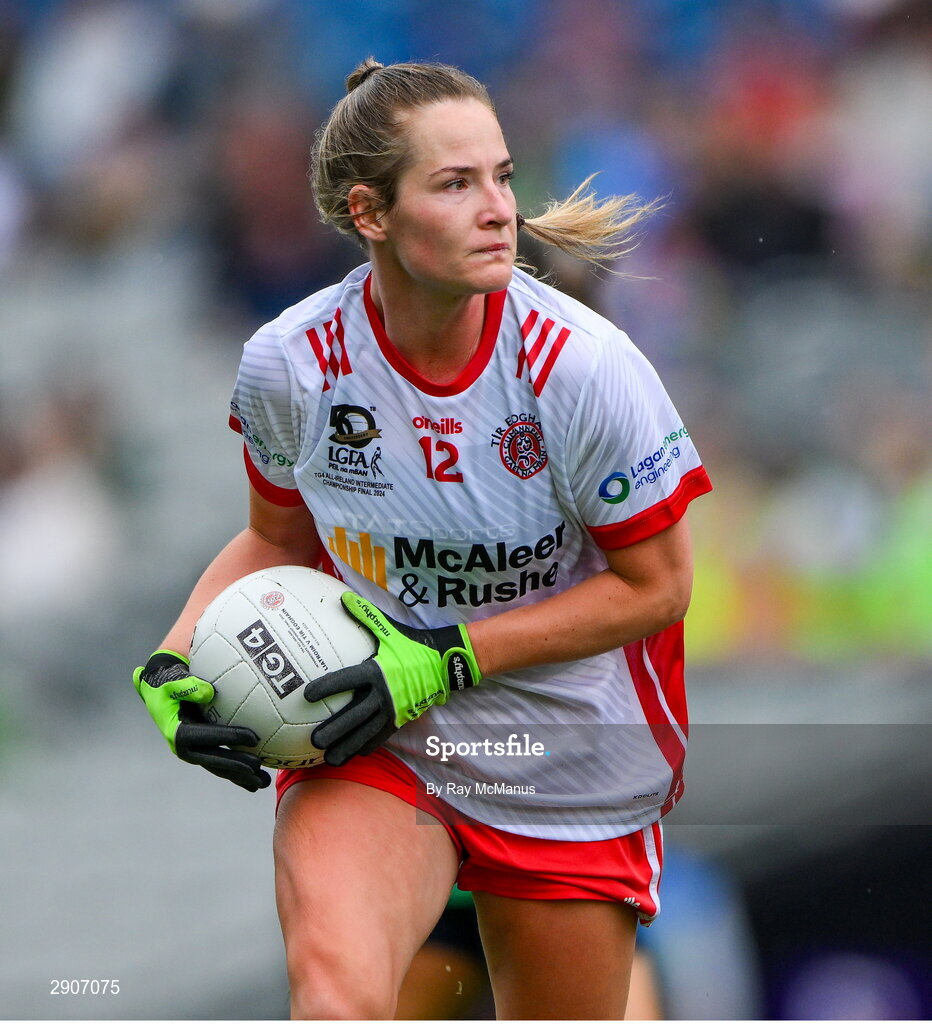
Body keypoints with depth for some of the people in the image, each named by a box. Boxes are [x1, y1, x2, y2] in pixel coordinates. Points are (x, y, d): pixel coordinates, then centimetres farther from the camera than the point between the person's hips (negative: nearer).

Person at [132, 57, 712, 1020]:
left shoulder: (581, 364, -18)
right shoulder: (290, 363, -11)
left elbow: (654, 584, -8)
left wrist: (444, 660, -17)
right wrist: (175, 665, -8)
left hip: (570, 776, 0)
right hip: (371, 747, 0)